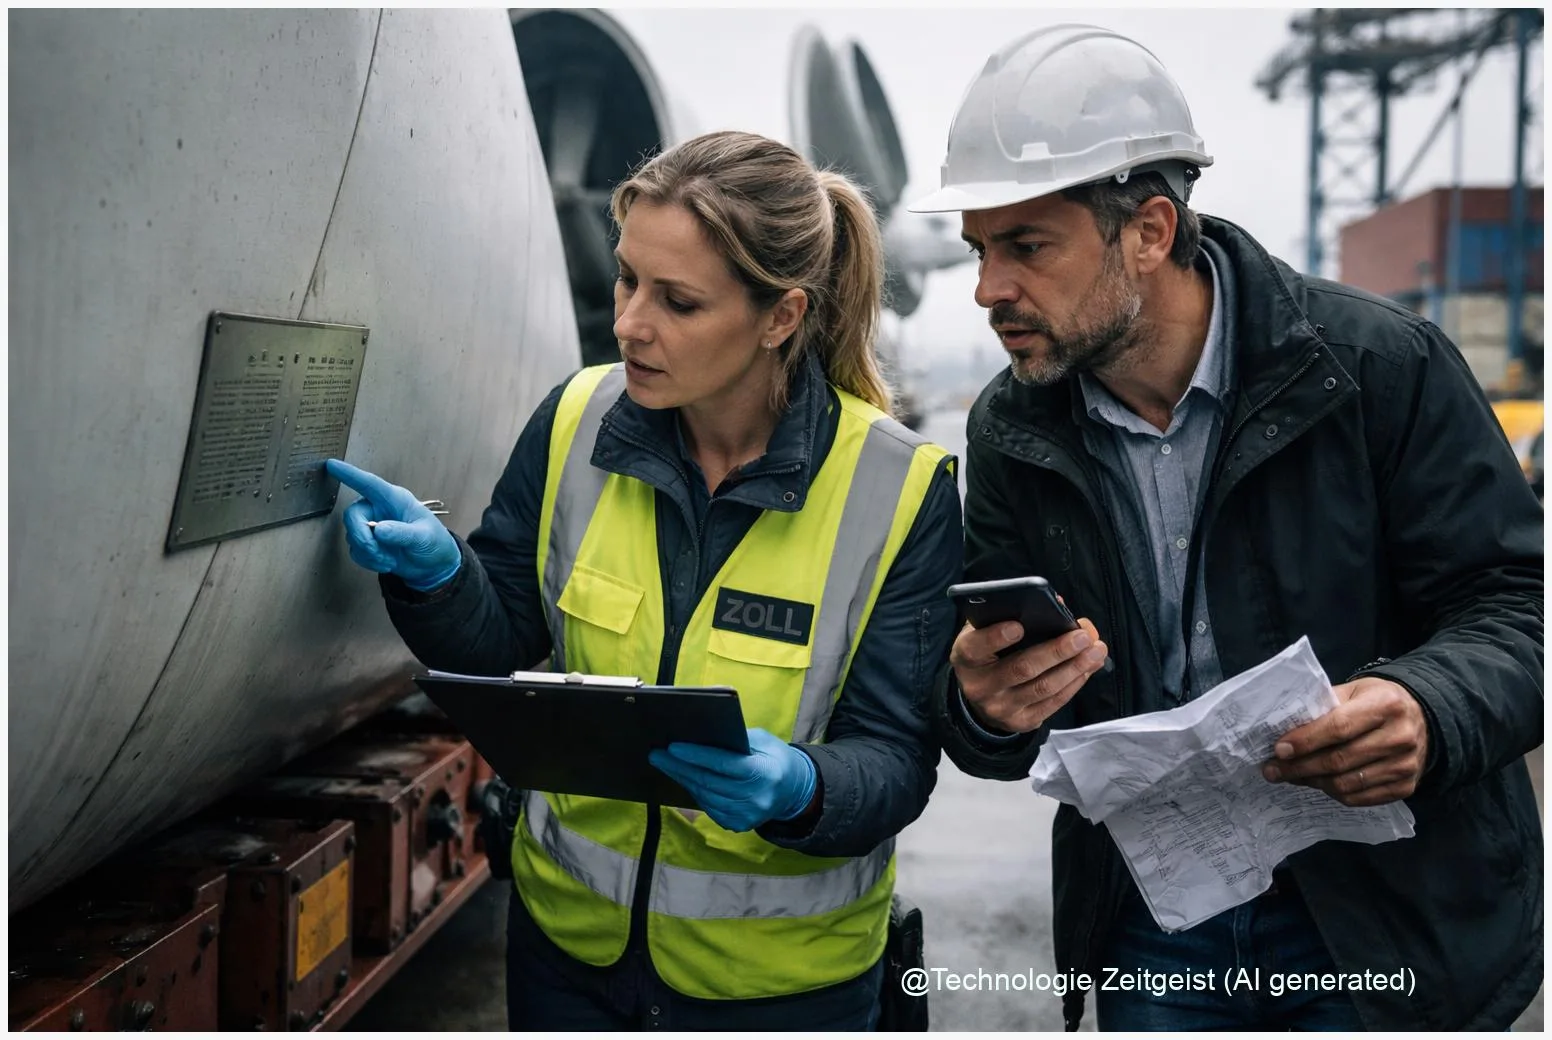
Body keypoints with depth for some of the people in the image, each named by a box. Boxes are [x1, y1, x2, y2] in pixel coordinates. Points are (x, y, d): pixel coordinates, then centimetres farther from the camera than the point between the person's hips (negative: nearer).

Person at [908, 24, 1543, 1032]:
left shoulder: (1383, 364, -14)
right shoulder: (1009, 430, -2)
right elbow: (985, 704, 1)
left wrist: (1430, 711, -33)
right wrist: (986, 711, -23)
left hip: (1389, 918, -3)